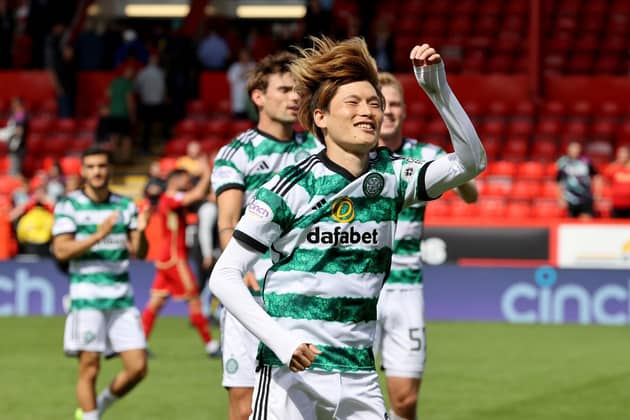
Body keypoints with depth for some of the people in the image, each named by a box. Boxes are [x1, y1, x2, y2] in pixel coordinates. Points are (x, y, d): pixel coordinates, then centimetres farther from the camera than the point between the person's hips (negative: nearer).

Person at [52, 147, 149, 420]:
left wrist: (140, 231, -11)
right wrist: (98, 235, -20)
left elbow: (140, 253, 10)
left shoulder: (125, 206, 11)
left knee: (138, 368, 0)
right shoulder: (69, 206, 0)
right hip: (86, 297, -4)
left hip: (122, 299, 4)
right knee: (89, 369, -5)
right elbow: (61, 250, -10)